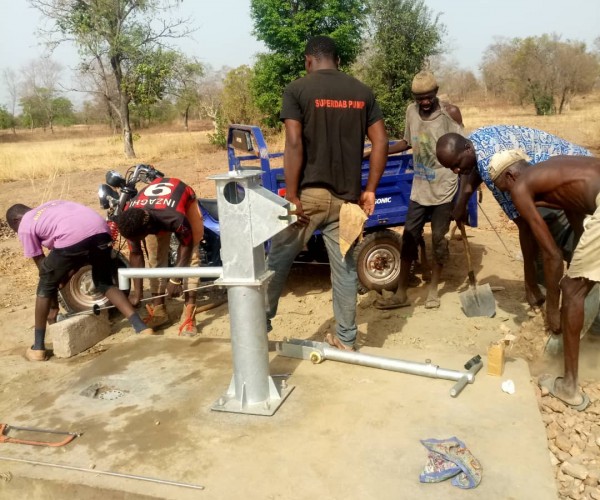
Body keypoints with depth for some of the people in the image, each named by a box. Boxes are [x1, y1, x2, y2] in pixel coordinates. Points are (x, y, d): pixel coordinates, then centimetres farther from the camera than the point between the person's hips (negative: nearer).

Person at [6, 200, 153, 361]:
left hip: (72, 238, -5)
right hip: (101, 230, 5)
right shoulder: (52, 205, 40)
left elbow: (42, 266, 22)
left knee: (45, 286, 19)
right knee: (105, 283, 24)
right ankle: (141, 327, 12)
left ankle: (38, 348, 24)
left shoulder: (25, 226, 23)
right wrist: (64, 278, 44)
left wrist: (54, 307, 30)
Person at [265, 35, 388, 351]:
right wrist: (369, 190, 6)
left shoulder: (297, 90, -4)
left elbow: (294, 144, -14)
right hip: (346, 196, 4)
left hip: (309, 193, -3)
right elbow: (381, 142, 3)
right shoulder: (361, 92, 9)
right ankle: (346, 340, 20)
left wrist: (292, 196, -12)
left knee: (278, 259, 13)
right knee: (345, 267, 11)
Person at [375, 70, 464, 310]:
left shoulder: (450, 112, -11)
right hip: (419, 188, 4)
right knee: (408, 238, 6)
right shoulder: (411, 111, 3)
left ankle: (433, 289, 25)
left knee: (438, 240, 6)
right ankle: (401, 294, 16)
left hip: (444, 188, -4)